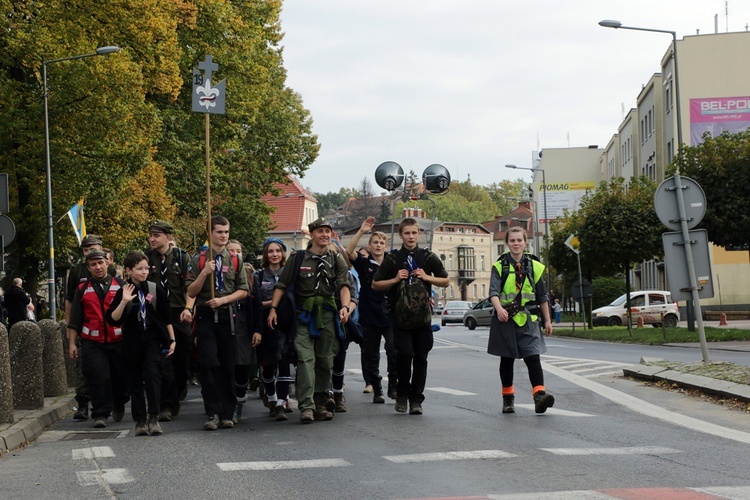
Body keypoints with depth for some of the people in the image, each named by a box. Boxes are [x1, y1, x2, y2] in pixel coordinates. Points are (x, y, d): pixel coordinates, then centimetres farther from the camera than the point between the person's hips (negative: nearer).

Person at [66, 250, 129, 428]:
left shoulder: (120, 285, 7)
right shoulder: (83, 289, 9)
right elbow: (74, 320, 10)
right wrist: (71, 343, 5)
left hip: (119, 340, 0)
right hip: (93, 343, 0)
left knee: (121, 377, 8)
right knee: (98, 378, -10)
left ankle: (119, 405, 34)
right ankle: (100, 414, -4)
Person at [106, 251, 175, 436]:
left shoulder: (156, 290, 1)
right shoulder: (123, 293, -2)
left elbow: (167, 317, 8)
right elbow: (112, 320, -9)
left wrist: (172, 340, 7)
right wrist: (124, 302, -21)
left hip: (153, 339, -1)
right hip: (132, 342, 1)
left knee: (152, 374, -16)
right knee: (135, 381, 4)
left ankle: (153, 418, -12)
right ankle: (140, 421, 13)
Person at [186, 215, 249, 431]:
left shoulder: (235, 260, 11)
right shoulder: (198, 260, 5)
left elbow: (243, 290, 8)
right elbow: (191, 292, 1)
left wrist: (223, 299, -7)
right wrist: (204, 273, -13)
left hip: (227, 316, 2)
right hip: (206, 316, -2)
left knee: (228, 367, 2)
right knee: (208, 365, -9)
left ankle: (227, 413, 8)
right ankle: (213, 413, -5)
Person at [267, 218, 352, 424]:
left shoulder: (336, 260, 7)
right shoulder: (298, 258, 3)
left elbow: (344, 285, -6)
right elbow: (281, 285, 4)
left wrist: (345, 307, -23)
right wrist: (273, 309, -5)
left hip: (328, 315, 3)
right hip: (304, 314, -3)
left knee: (325, 360, 7)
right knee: (306, 359, -13)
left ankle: (320, 403, 17)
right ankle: (306, 406, -18)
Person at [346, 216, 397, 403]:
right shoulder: (364, 263, 3)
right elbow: (349, 251, -14)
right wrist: (361, 231, -22)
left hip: (389, 316, -1)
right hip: (369, 316, 1)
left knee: (394, 350, -16)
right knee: (370, 355, 6)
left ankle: (393, 386, -3)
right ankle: (376, 390, 17)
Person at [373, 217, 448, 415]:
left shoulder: (428, 258, 7)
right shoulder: (393, 260, 5)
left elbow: (445, 281, 13)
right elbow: (375, 284, 7)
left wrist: (427, 277, -4)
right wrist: (395, 279, -7)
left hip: (423, 317, 2)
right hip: (400, 316, -1)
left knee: (420, 358, 1)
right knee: (404, 354, -14)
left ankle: (416, 399, 10)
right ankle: (402, 395, 5)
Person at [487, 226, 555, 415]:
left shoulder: (534, 266, 8)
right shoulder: (499, 266, 1)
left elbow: (542, 296, 13)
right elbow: (493, 291, -13)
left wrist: (547, 320, 13)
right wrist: (499, 308, -32)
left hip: (528, 320, 0)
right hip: (505, 320, 0)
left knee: (532, 357, -14)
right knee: (507, 359, 9)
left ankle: (540, 395, -22)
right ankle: (508, 399, 20)